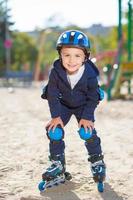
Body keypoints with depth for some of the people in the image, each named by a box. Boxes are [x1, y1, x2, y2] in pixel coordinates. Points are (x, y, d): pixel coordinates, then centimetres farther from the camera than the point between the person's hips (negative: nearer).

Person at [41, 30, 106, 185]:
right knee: (54, 131, -10)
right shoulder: (56, 72, -27)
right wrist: (56, 116, -19)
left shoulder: (90, 74, -28)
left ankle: (97, 162, 7)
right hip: (63, 105, 2)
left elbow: (93, 98, -15)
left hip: (83, 106, -2)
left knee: (87, 132, -18)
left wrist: (87, 117, -20)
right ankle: (58, 163, 10)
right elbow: (53, 94, -15)